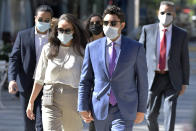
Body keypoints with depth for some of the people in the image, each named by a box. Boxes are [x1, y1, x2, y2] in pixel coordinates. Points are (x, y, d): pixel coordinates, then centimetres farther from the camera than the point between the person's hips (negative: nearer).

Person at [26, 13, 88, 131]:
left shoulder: (82, 51, 2)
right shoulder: (48, 49, 8)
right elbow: (39, 79, 14)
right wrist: (31, 102, 15)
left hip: (74, 102, 0)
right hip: (51, 101, 1)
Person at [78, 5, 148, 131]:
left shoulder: (136, 48, -2)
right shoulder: (92, 48, 4)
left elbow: (142, 81, 2)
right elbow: (85, 81, 6)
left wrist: (141, 110, 2)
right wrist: (83, 108, 0)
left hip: (124, 110, -3)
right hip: (100, 110, 3)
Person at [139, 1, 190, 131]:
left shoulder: (182, 34, 0)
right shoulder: (148, 30, 0)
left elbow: (185, 59, 5)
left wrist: (185, 83, 4)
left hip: (172, 79, -1)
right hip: (153, 77, 1)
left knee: (170, 112, -12)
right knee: (151, 115, 6)